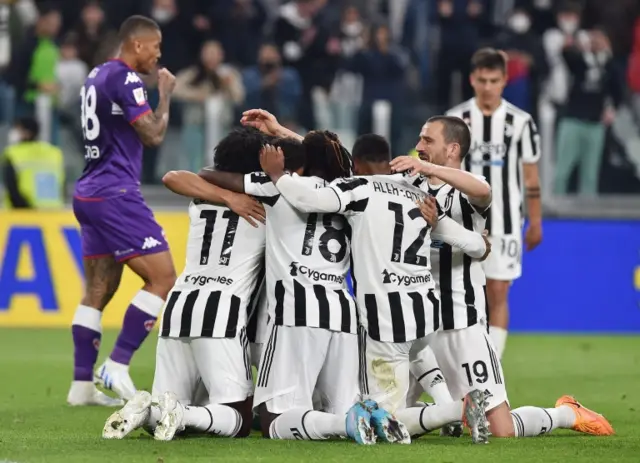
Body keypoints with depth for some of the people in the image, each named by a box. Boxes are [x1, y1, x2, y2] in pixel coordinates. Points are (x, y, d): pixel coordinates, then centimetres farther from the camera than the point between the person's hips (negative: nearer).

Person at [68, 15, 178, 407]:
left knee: (98, 292, 10)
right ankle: (117, 366, -11)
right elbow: (153, 135, -15)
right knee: (163, 280, -6)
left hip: (89, 194, 10)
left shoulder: (96, 77, 17)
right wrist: (166, 94, 0)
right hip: (116, 194, -10)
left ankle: (82, 384, 8)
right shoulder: (125, 79, -12)